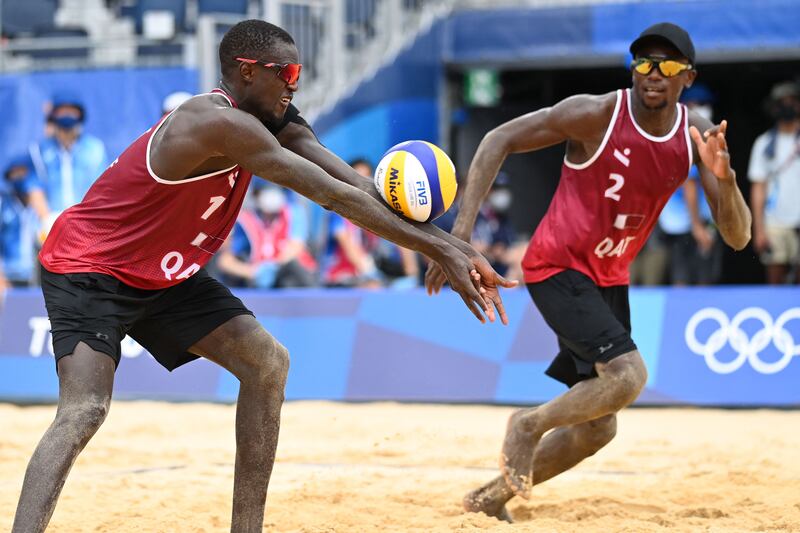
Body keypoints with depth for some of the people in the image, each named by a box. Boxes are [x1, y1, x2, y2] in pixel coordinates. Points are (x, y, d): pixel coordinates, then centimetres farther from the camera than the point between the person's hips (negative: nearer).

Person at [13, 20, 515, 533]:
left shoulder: (278, 123, -2)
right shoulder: (221, 123, -30)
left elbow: (358, 189, -9)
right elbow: (333, 196, -30)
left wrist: (446, 246, -21)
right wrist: (439, 249, -27)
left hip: (165, 275, 9)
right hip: (89, 271, -9)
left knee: (267, 364, 3)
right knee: (83, 413, -25)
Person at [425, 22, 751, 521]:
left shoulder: (696, 134, -7)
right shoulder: (595, 114, -20)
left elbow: (738, 237, -10)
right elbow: (499, 140, -14)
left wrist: (724, 177, -32)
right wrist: (462, 230, -22)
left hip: (610, 279, 6)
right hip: (558, 268, -6)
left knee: (598, 428, 10)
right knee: (628, 375, -26)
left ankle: (491, 497, 27)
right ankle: (529, 425, -1)